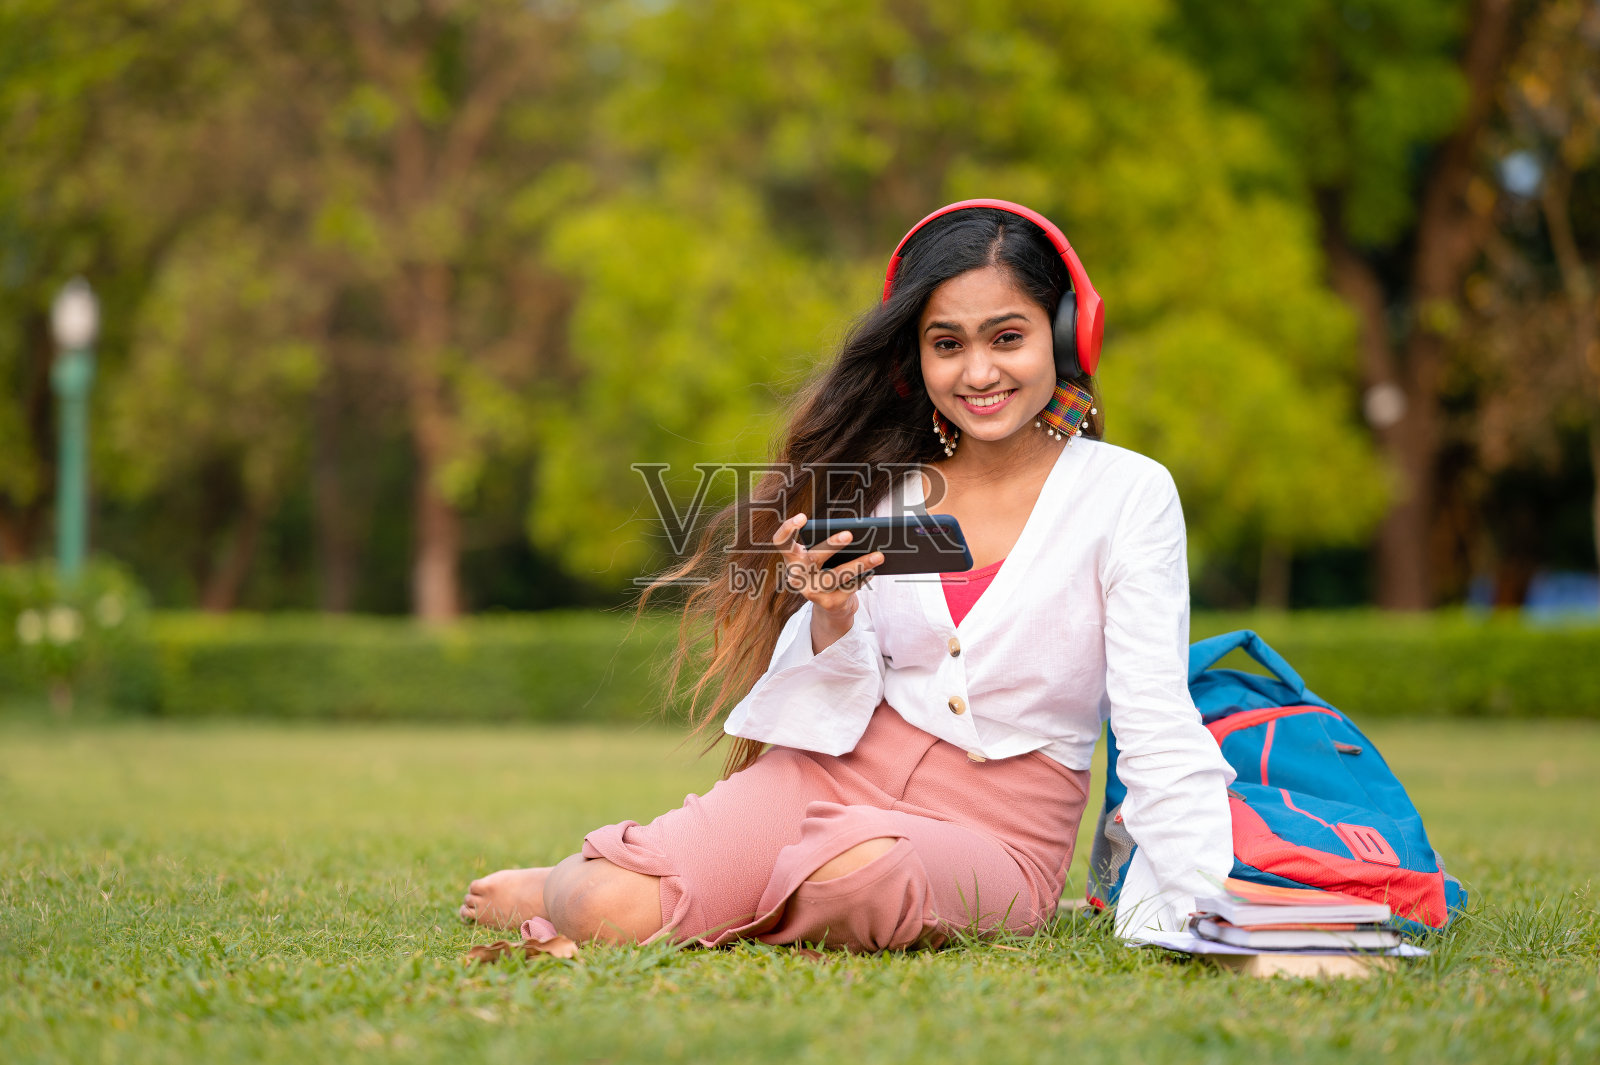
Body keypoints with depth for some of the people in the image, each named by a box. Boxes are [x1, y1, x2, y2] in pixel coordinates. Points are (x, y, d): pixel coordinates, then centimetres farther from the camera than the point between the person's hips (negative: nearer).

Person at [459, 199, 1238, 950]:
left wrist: (1207, 901, -21)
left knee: (861, 876, -38)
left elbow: (1157, 727, -8)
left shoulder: (1128, 494, -4)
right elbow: (838, 712, 6)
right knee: (611, 913, -23)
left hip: (993, 835, -2)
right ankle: (575, 888, 14)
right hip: (840, 773, 2)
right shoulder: (886, 485, 5)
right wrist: (832, 621, -17)